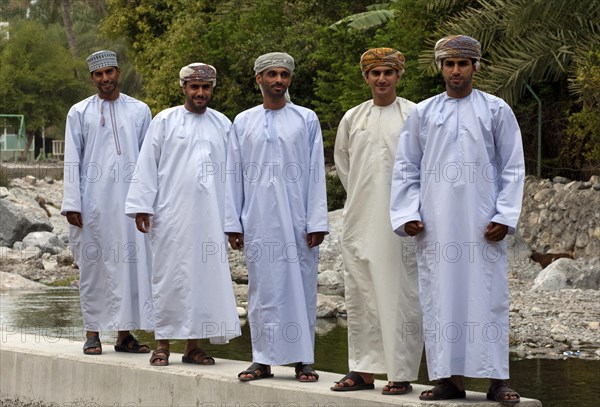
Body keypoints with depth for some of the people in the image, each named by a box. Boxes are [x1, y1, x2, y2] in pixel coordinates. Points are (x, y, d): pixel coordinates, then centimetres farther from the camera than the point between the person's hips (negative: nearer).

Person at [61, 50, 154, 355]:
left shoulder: (140, 111, 10)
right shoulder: (80, 113, 7)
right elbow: (72, 161, 4)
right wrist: (72, 203, -4)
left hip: (129, 200, 1)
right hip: (93, 201, -1)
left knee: (130, 263, -1)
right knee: (94, 264, 1)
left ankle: (124, 334, 5)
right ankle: (92, 333, 7)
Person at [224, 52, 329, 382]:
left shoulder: (306, 120, 7)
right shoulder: (244, 122, 10)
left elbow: (316, 173, 3)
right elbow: (234, 175, 10)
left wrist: (316, 222, -4)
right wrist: (233, 223, 4)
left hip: (297, 220, -1)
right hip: (258, 222, 1)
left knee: (300, 286, 0)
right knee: (262, 289, 2)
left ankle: (303, 359, 5)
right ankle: (263, 360, 7)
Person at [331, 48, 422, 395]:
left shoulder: (414, 116, -1)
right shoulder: (352, 118, 11)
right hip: (360, 220, 5)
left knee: (400, 294, -5)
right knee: (361, 295, 8)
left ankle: (403, 373, -2)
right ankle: (363, 370, 15)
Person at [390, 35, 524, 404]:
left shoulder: (496, 111, 7)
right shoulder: (423, 113, 11)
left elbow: (512, 169, 4)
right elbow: (406, 169, 11)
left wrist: (504, 217, -5)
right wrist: (407, 215, 0)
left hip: (482, 222, -2)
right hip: (435, 225, 2)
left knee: (487, 296, -4)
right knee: (441, 297, 0)